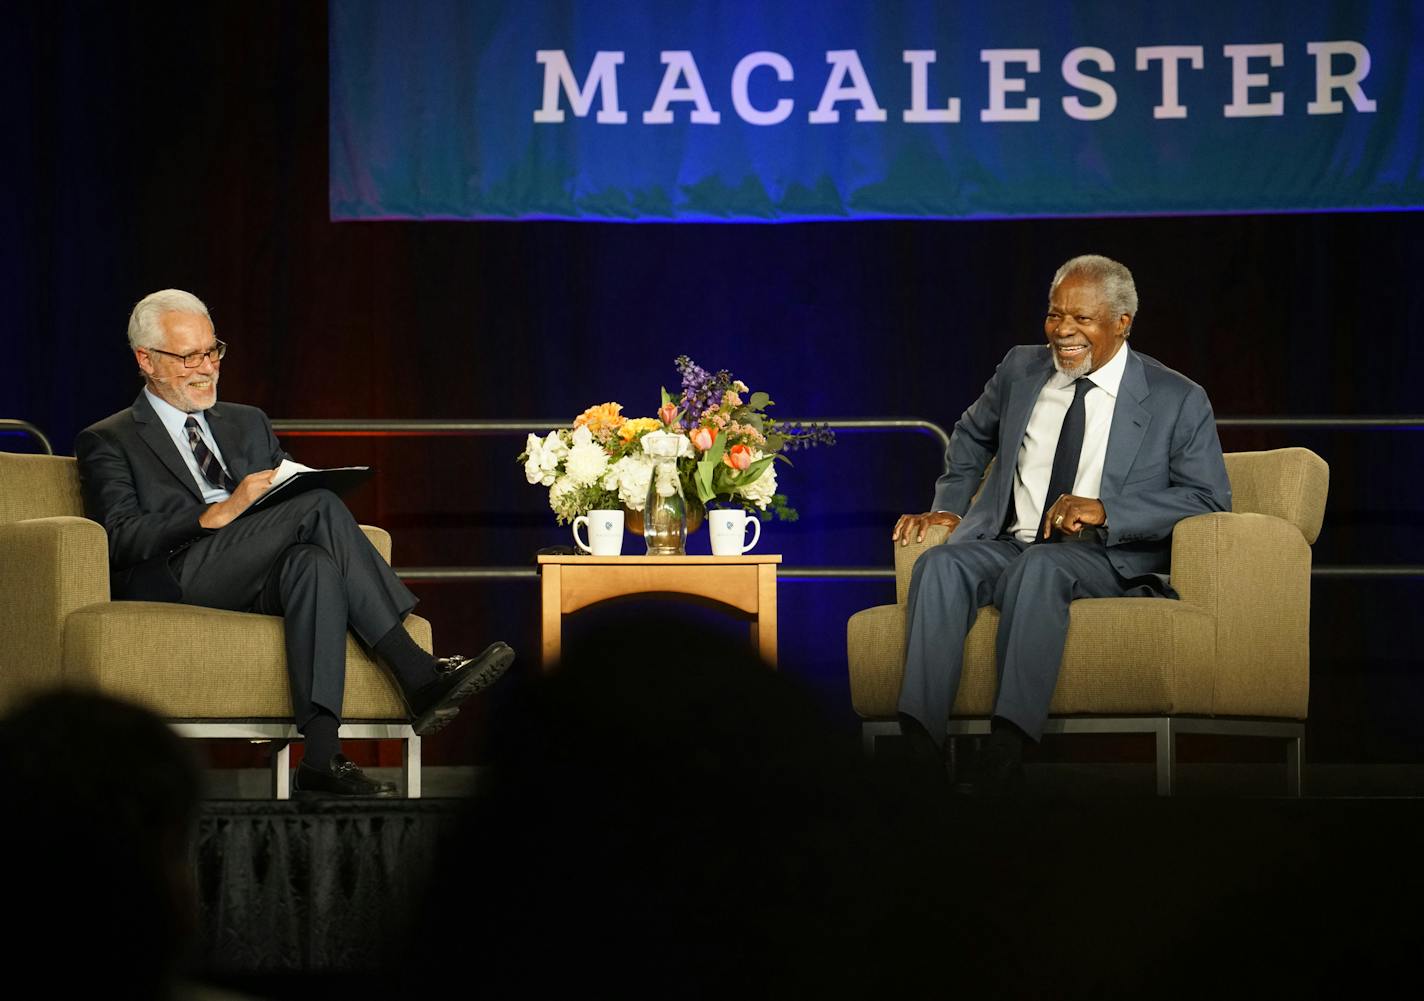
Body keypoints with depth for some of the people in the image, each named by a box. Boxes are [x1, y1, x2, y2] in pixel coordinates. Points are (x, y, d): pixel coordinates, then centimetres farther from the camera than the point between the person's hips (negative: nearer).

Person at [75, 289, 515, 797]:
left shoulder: (249, 425, 29)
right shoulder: (107, 443, 11)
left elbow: (286, 498, 24)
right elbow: (120, 538, -6)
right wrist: (217, 515, -18)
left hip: (259, 582, 5)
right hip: (177, 581, -5)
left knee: (314, 562, -33)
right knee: (320, 506, -26)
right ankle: (417, 674, -33)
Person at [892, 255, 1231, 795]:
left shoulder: (1178, 401, 2)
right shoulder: (1020, 370, 15)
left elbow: (1208, 499, -4)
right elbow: (971, 437, 34)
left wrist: (1104, 509, -15)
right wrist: (948, 506, 17)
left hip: (1104, 556, -4)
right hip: (1002, 542, 4)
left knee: (1039, 566, -39)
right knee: (939, 564, -31)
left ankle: (1007, 746, -47)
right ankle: (917, 741, -42)